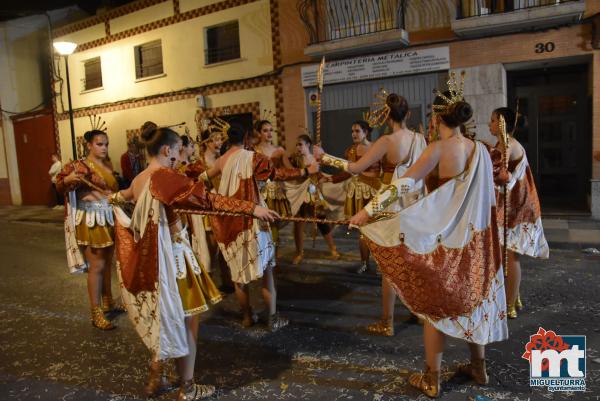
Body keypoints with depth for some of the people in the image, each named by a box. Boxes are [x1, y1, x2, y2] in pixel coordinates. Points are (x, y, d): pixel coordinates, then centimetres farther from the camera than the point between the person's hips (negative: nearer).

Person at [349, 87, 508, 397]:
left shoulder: (438, 149, -15)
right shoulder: (480, 149, 3)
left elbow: (404, 184, -24)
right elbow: (489, 195, 11)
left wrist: (368, 211, -23)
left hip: (445, 239, -6)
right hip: (476, 237, 6)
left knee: (436, 303, 5)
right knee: (474, 298, 19)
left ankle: (431, 379, 16)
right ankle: (478, 367, 34)